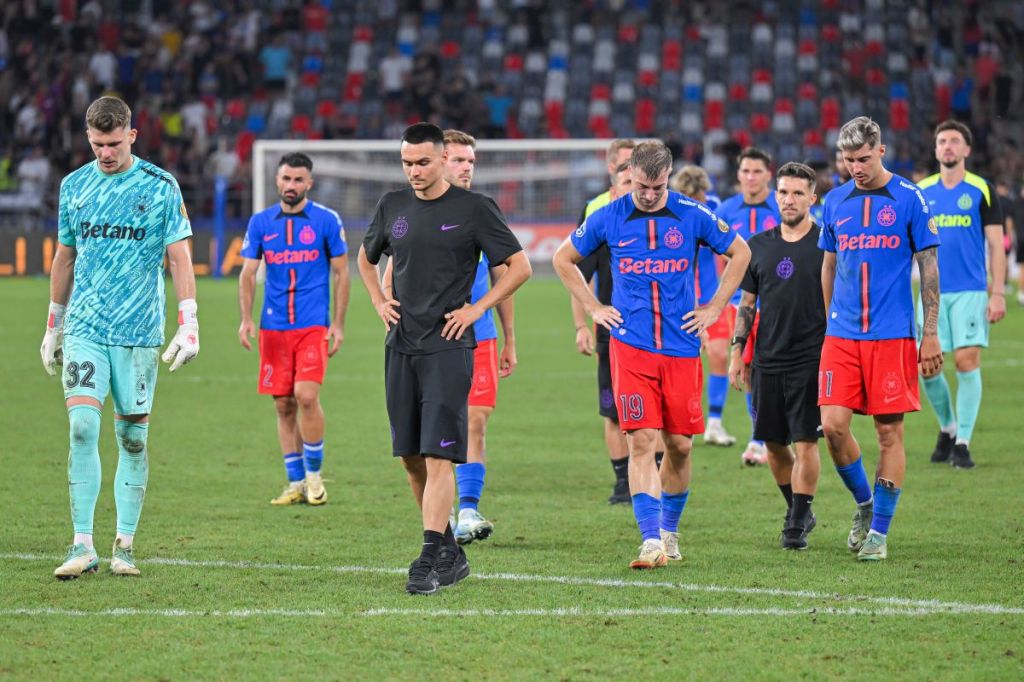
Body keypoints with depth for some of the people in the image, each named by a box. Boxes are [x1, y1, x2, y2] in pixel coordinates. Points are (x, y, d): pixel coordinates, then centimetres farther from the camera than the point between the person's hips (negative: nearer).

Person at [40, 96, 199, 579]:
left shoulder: (160, 187, 0)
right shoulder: (74, 186, 9)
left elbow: (179, 258, -1)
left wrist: (189, 325, -10)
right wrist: (53, 326, 20)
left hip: (138, 333, -2)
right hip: (83, 330, 2)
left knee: (133, 437, 2)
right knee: (82, 427, -11)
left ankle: (125, 546, 11)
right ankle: (82, 547, -10)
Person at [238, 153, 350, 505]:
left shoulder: (327, 221, 1)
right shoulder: (260, 222, 8)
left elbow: (341, 273, 5)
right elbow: (248, 273, 9)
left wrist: (338, 325, -1)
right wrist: (246, 318, -5)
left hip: (314, 325, -3)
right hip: (273, 327, 3)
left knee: (306, 395, -17)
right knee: (283, 405, 4)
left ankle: (314, 473, 0)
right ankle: (295, 483, 13)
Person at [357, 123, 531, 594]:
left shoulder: (473, 209, -4)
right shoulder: (392, 207, 11)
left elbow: (519, 266, 0)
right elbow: (366, 258, 29)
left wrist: (477, 308, -7)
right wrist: (379, 302, 14)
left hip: (447, 348, -6)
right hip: (400, 347, 6)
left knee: (437, 456, -12)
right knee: (410, 456, 7)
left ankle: (432, 560, -13)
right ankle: (451, 555, 19)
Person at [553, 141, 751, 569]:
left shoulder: (692, 216, 0)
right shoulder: (609, 219, 0)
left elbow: (739, 253, 14)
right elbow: (563, 259, 15)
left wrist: (714, 309, 8)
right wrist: (593, 309, 8)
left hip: (682, 347, 1)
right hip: (631, 347, -1)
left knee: (679, 445, 6)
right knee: (641, 442, -11)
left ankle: (670, 530, 25)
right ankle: (651, 541, -15)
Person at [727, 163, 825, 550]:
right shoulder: (759, 246, 11)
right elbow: (747, 304, 16)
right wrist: (737, 352, 10)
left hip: (812, 359, -5)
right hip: (767, 360, 5)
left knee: (805, 443, -7)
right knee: (773, 444, 9)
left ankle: (797, 525, 1)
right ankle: (798, 510, 27)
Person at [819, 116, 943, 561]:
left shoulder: (909, 199, -2)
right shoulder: (836, 201, 9)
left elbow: (929, 268, 0)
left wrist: (931, 334, -4)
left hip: (892, 335, -3)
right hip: (841, 335, 3)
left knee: (889, 432, -1)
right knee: (833, 424, -7)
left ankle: (879, 531, 7)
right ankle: (864, 504, 17)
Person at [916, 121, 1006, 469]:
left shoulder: (981, 190, 1)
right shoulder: (921, 192, 9)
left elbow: (996, 245, 0)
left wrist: (998, 293, -7)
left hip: (970, 291, -2)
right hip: (932, 293, 3)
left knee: (967, 362, -9)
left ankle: (962, 442, -1)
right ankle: (947, 427, 20)